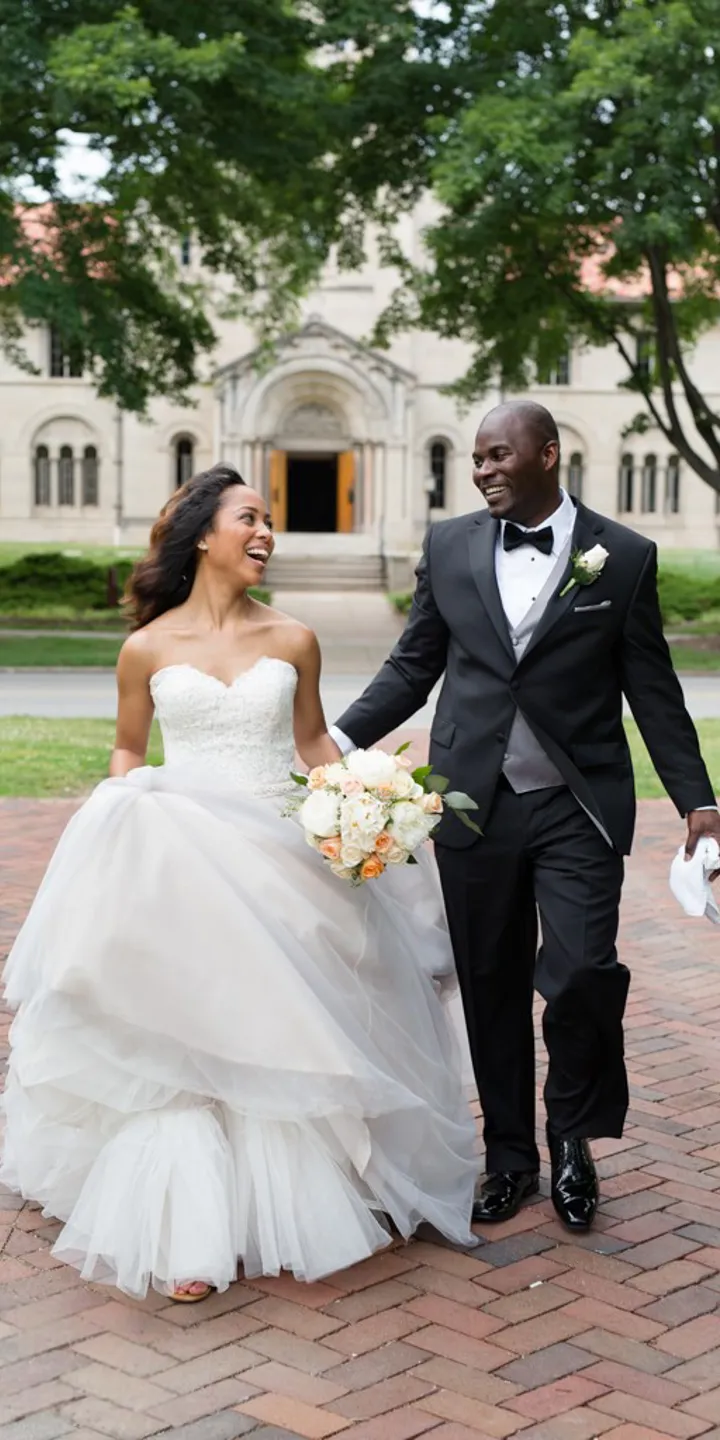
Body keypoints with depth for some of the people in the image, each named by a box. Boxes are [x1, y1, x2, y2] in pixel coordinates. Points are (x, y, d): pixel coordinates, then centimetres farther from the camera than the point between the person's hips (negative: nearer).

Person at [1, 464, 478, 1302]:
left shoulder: (292, 642, 4)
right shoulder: (148, 649, 2)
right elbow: (127, 749, 13)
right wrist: (120, 818, -5)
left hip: (279, 860, 1)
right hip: (177, 869, -1)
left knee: (281, 1039, 5)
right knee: (176, 1042, -3)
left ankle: (289, 1214, 22)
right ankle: (186, 1232, 4)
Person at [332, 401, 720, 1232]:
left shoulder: (622, 557, 0)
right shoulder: (448, 547, 5)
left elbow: (653, 691, 2)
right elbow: (413, 666, 8)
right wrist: (341, 740, -4)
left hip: (578, 809, -2)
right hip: (475, 804, 2)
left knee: (582, 974, -12)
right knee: (491, 985, 9)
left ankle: (574, 1135, 16)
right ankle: (510, 1154, 27)